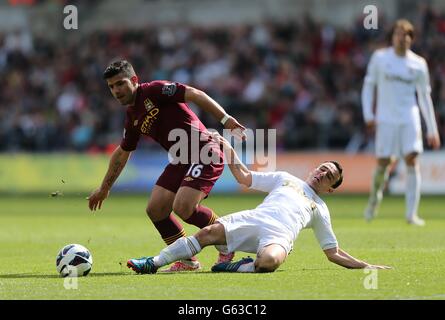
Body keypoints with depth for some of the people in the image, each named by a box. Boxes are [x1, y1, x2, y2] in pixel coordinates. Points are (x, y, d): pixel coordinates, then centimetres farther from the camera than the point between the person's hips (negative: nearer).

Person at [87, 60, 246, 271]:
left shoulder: (154, 91, -11)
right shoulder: (132, 117, 14)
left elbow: (195, 95, -19)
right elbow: (122, 153, 29)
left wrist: (225, 119, -28)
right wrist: (104, 188, 33)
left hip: (205, 153, -9)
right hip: (181, 159, 9)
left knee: (183, 207, -23)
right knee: (155, 209, -1)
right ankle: (187, 261, 12)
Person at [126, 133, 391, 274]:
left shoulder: (320, 210, 28)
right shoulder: (285, 179, 31)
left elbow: (334, 253, 27)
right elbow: (245, 177, 24)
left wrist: (365, 266, 16)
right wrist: (228, 147, 15)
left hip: (279, 235, -2)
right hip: (254, 220, 2)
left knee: (268, 260, -42)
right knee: (209, 232, -23)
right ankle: (153, 263, -21)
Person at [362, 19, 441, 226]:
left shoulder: (418, 64, 5)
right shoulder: (380, 58, 3)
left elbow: (424, 97, 10)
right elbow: (368, 86, 9)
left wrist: (432, 130, 7)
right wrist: (368, 115, -2)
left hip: (410, 119, 1)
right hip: (386, 119, -1)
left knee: (412, 160, -12)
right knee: (383, 163, -4)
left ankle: (411, 214, -10)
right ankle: (375, 197, 28)